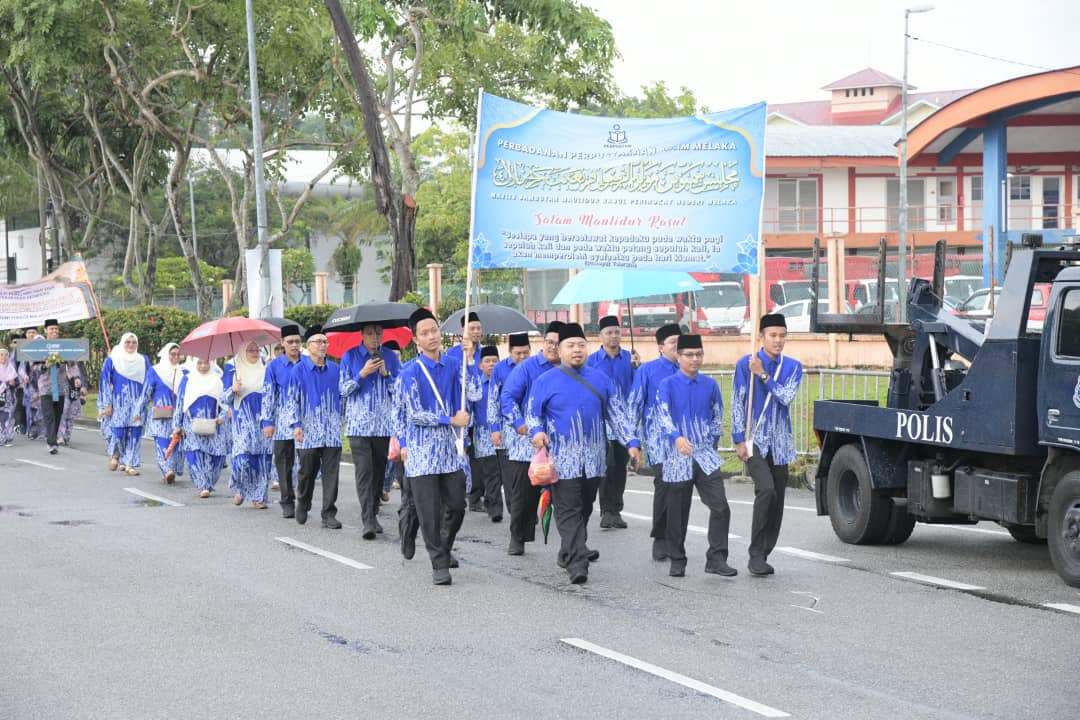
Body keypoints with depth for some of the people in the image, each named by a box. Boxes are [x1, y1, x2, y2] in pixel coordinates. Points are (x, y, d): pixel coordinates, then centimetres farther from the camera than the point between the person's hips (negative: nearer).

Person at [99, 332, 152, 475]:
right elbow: (105, 381, 1)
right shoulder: (112, 360, 2)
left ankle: (130, 464, 3)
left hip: (137, 403, 2)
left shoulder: (143, 361, 10)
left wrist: (143, 402, 6)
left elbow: (148, 382, 12)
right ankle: (115, 454, 21)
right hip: (119, 403, -2)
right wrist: (107, 404, -4)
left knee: (135, 433, -3)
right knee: (118, 431, -8)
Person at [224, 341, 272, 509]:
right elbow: (226, 400, 6)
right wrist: (233, 390, -13)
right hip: (244, 421, -2)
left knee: (263, 458, -4)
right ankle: (239, 489, 10)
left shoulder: (265, 371, 12)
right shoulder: (233, 373, 7)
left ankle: (259, 496, 3)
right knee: (243, 457, -14)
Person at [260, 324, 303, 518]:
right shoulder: (274, 366, 5)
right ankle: (287, 502, 7)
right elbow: (268, 395, 4)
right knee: (284, 463, 1)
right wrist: (267, 422, -2)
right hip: (283, 423, 0)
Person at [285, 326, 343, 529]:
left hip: (332, 431, 2)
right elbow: (292, 399, 0)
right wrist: (295, 424, -8)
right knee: (307, 472, 5)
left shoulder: (335, 369, 10)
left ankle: (329, 514, -1)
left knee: (331, 473, -3)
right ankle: (302, 506, 29)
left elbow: (343, 393, 18)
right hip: (308, 431, -2)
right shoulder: (299, 370, 2)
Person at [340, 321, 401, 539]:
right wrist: (362, 374, -12)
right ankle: (367, 521, -18)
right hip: (359, 425, -3)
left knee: (379, 471, 7)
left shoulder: (390, 357, 8)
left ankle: (373, 514, 20)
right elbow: (344, 390, 1)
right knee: (364, 471, -12)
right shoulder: (350, 357, 3)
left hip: (384, 425, 3)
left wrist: (387, 374, -9)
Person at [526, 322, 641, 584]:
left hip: (594, 459, 4)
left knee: (585, 508, 12)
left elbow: (618, 413, 9)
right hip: (562, 460, -4)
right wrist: (537, 431, -20)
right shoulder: (546, 381, 1)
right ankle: (576, 562, -15)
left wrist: (632, 442, -1)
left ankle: (570, 551, 27)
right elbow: (532, 413, 2)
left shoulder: (600, 380, 9)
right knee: (568, 510, -10)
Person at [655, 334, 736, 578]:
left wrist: (711, 442, 11)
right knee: (677, 512, 4)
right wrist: (677, 437, -34)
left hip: (706, 456, 3)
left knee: (720, 506, -9)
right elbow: (662, 414, -18)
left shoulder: (710, 385, 8)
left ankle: (716, 559, -3)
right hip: (677, 457, -3)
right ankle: (677, 561, 15)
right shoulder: (667, 385, -4)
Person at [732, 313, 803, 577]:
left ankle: (762, 557, 15)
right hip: (754, 440, -4)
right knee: (766, 489, -22)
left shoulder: (793, 366, 7)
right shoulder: (746, 364, -2)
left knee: (777, 499, 4)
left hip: (780, 443, 4)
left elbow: (787, 397, -8)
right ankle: (756, 555, -17)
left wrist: (763, 375, -13)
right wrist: (739, 440, -7)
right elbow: (737, 403, -2)